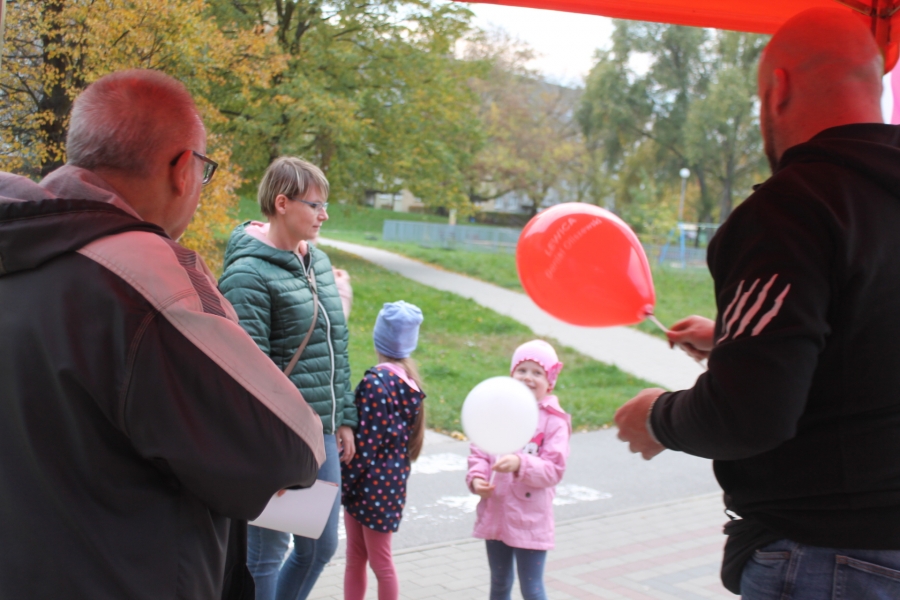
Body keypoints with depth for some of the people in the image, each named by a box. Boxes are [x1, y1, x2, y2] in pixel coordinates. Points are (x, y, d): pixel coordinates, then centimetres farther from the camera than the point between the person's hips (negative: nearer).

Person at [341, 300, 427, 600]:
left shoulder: (376, 382, -19)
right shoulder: (409, 379, 5)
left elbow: (365, 444, -19)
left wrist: (341, 485, -10)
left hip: (372, 483, -8)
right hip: (391, 479, 8)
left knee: (380, 562, 5)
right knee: (355, 559, 16)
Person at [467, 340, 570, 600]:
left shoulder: (554, 421, -9)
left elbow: (554, 470, -15)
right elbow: (479, 452, 5)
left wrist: (520, 464, -30)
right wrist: (476, 478, -14)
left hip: (530, 519, -4)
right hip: (495, 514, 5)